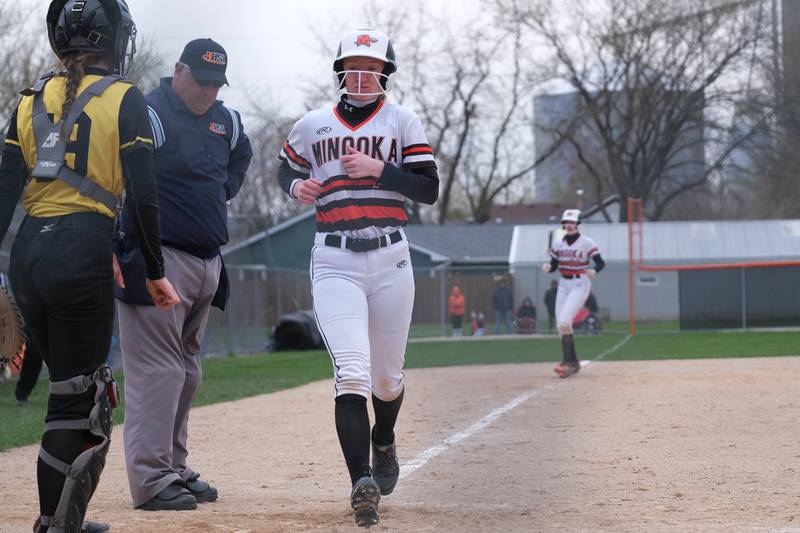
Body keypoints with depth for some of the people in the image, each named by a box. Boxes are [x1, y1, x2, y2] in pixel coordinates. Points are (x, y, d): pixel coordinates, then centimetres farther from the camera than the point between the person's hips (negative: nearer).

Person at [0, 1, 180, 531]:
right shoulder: (125, 100, -2)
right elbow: (143, 195, -7)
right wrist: (156, 272, 0)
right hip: (84, 253, -6)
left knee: (85, 388, 19)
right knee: (73, 401, 0)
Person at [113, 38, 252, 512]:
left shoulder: (225, 120, 13)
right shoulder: (150, 115, -13)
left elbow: (241, 154, 36)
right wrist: (122, 254, -26)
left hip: (208, 260, 9)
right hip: (159, 260, -9)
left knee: (186, 373, 13)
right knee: (157, 370, -10)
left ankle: (175, 468, 21)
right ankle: (151, 480, -10)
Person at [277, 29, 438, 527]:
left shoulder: (402, 121, 5)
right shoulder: (313, 125, 11)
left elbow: (429, 190, -2)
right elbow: (287, 167, 28)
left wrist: (377, 168, -14)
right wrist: (297, 185, 5)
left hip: (391, 261, 0)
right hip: (334, 263, 0)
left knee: (387, 378, 11)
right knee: (352, 374, -17)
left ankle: (384, 444, 44)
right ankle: (362, 482, -25)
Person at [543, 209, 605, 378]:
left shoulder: (586, 243, -8)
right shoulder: (558, 244, 7)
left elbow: (600, 262, -7)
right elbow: (554, 266, 12)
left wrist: (594, 271, -28)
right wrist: (548, 267, -11)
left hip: (580, 284, -6)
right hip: (564, 285, 6)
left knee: (564, 321, -21)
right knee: (561, 325, 3)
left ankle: (568, 362, -18)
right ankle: (573, 362, 15)